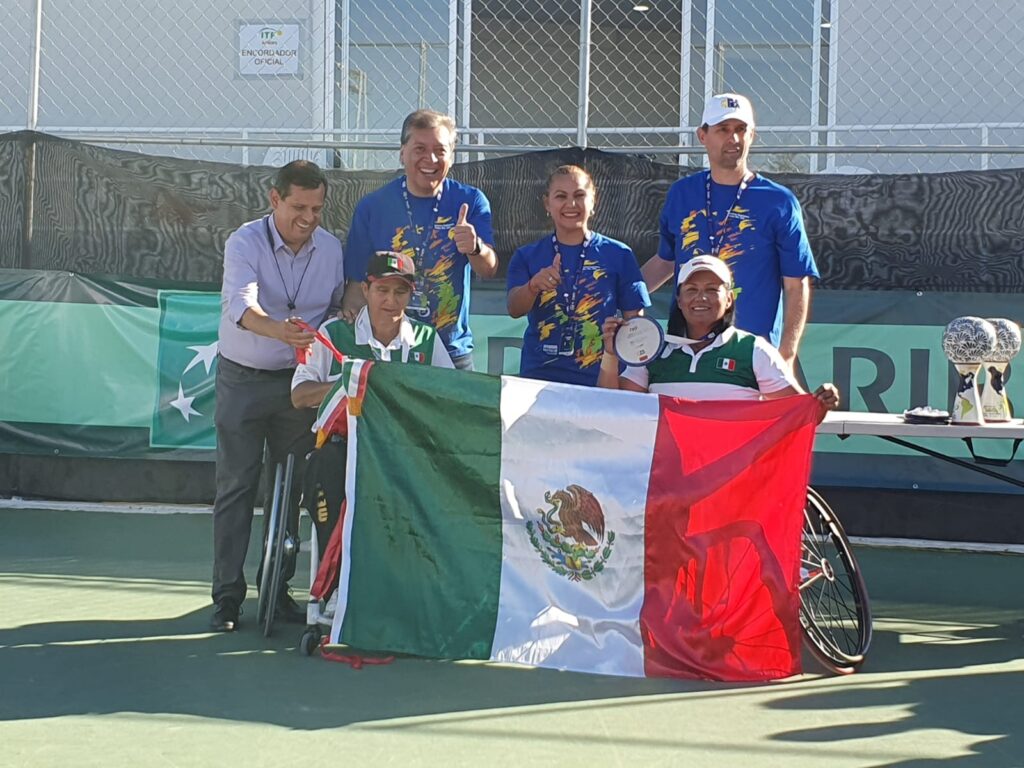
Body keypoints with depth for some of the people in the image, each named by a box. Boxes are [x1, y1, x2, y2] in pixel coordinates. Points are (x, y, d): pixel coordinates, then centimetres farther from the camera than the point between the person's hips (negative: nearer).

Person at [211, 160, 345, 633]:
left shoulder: (330, 248, 0)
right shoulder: (245, 243, -15)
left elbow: (340, 306, 17)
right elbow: (242, 305, -33)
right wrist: (279, 330, -50)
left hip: (299, 380, 4)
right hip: (243, 380, -4)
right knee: (236, 487, -2)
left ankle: (277, 589, 20)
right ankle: (227, 596, 5)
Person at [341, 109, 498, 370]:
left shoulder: (470, 201, -2)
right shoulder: (372, 207, -3)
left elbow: (489, 271, -12)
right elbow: (358, 281, 0)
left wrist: (475, 248, -34)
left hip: (452, 351, 1)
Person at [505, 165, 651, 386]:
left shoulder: (618, 255, 4)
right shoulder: (527, 256, 8)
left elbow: (634, 321, 5)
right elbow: (514, 309, -9)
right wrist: (534, 285, -29)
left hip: (600, 379, -1)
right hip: (538, 377, 1)